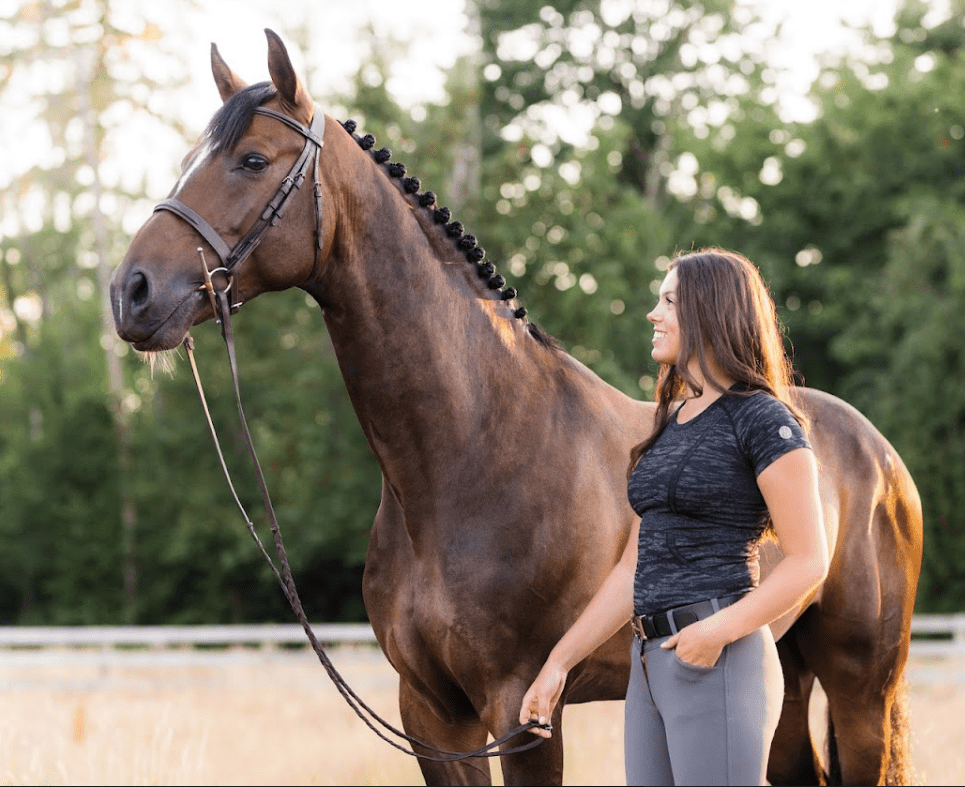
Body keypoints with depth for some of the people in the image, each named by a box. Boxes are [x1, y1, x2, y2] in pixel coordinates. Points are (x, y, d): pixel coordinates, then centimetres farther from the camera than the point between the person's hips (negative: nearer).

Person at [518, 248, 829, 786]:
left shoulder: (764, 421, -7)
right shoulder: (670, 426, 18)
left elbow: (809, 560, -12)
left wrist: (720, 629, -23)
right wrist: (560, 661, 16)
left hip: (718, 662, -8)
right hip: (650, 661, 8)